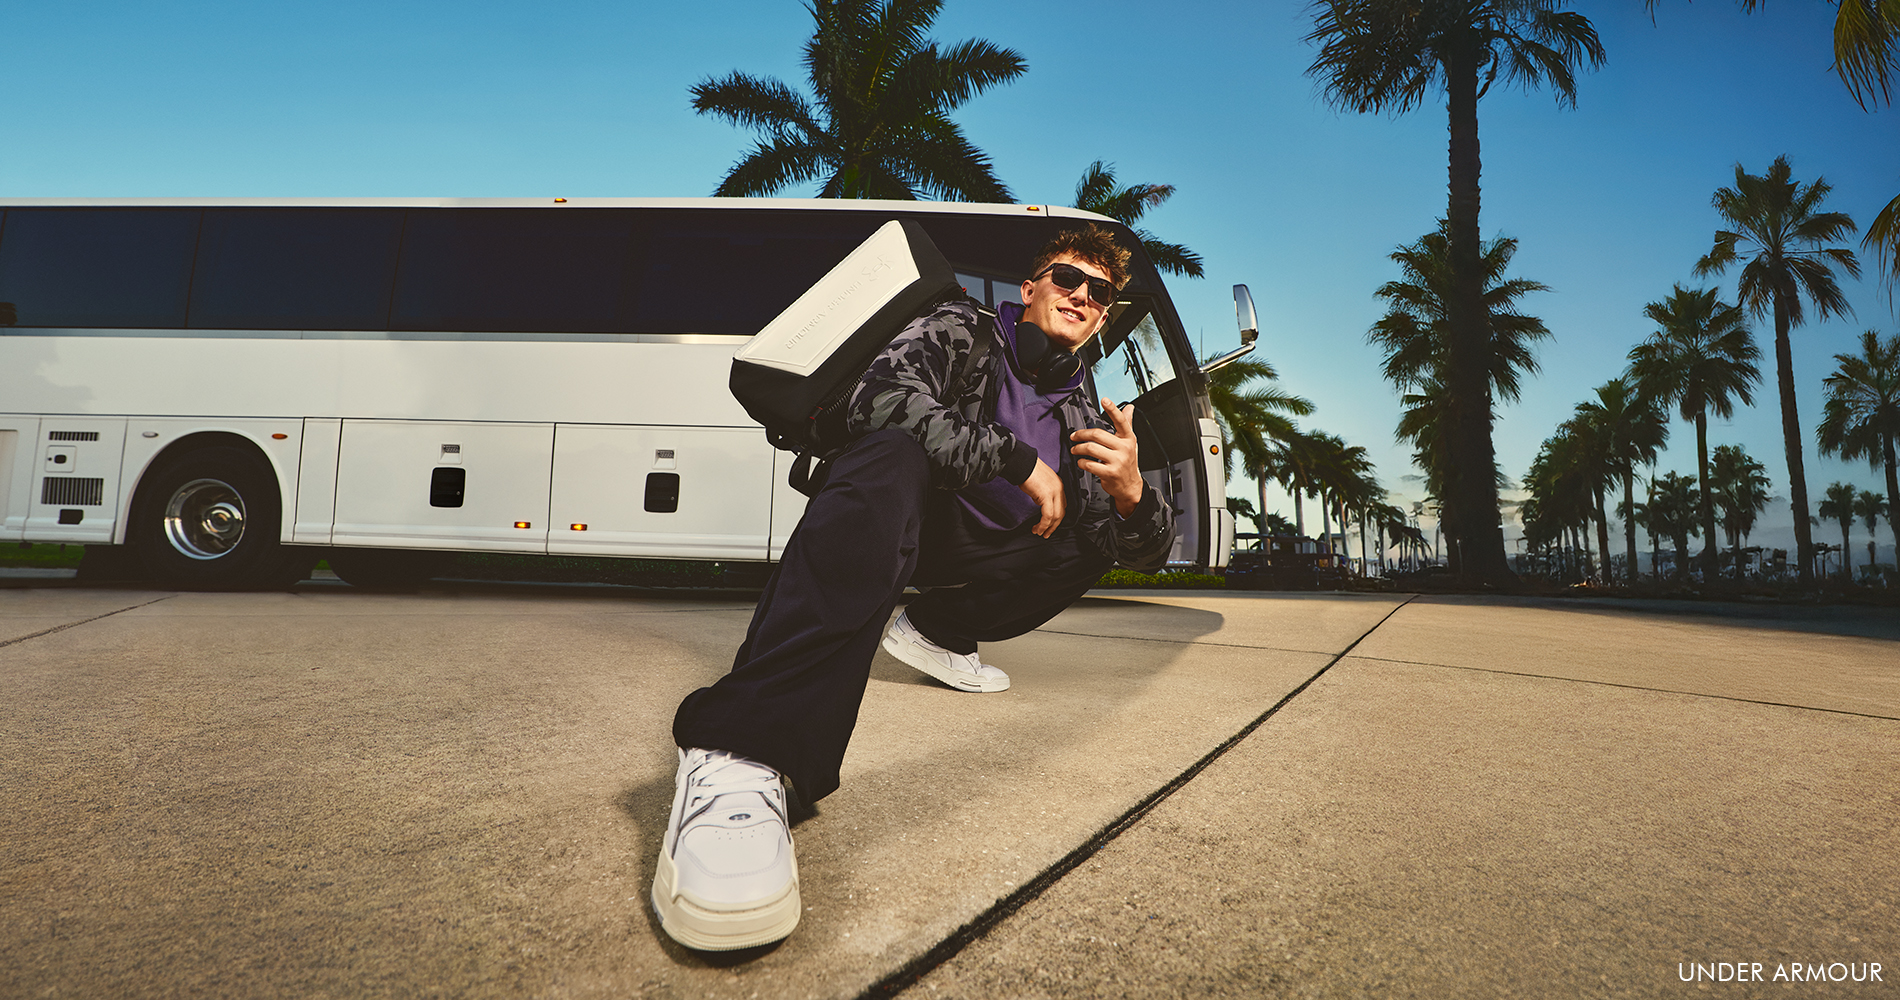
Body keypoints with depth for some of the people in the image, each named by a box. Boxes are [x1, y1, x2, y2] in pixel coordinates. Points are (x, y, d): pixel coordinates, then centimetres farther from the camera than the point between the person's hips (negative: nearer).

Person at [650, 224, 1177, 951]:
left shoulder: (1078, 418, 15)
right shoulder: (961, 333, 2)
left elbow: (1147, 554, 9)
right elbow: (883, 398, -22)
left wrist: (1132, 494, -16)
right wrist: (1019, 461, -22)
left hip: (959, 556, 6)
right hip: (890, 522, -6)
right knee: (897, 453, -39)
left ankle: (937, 632, -1)